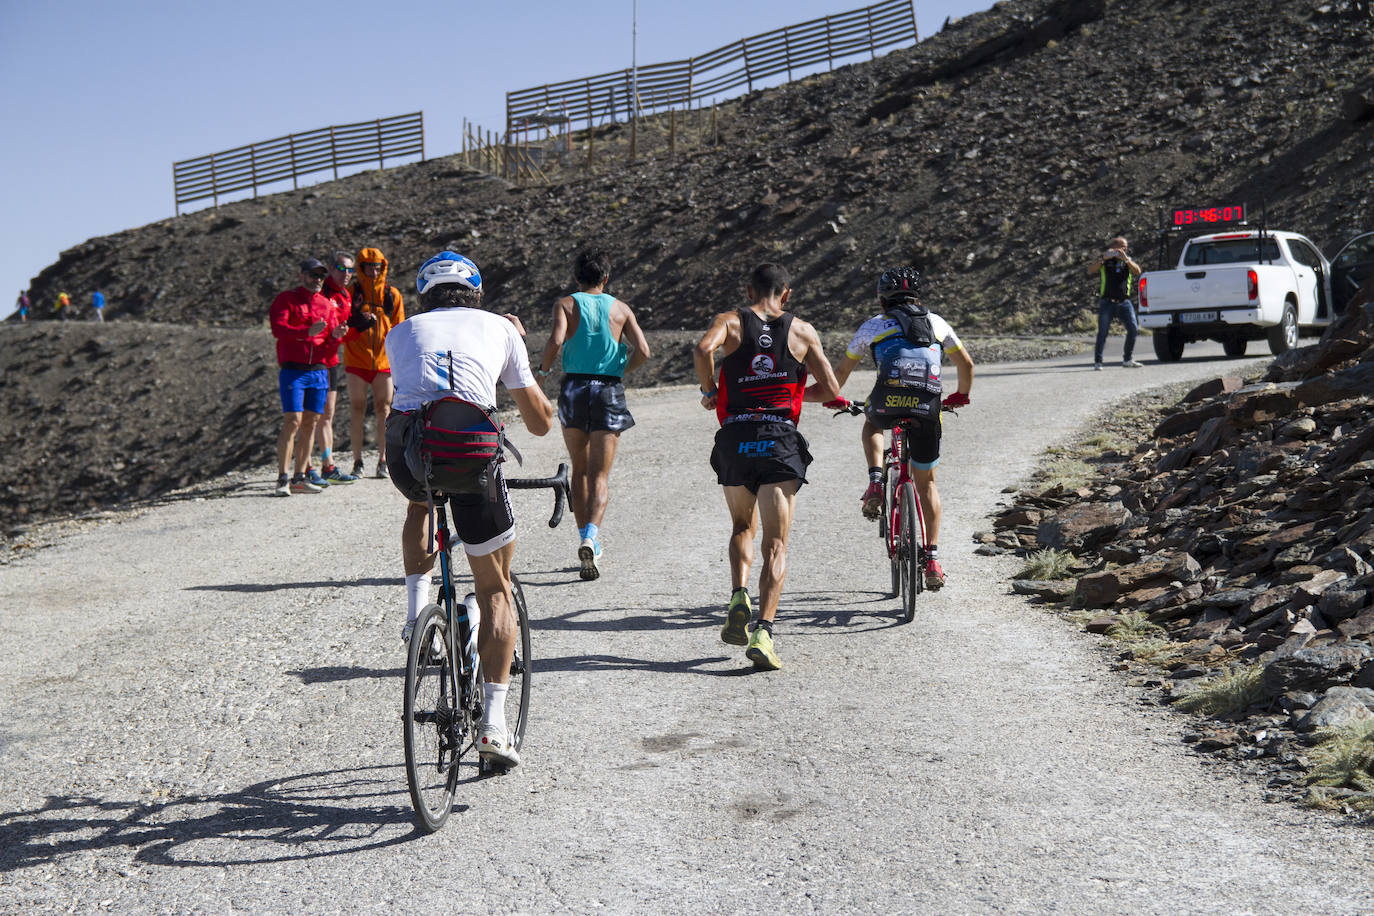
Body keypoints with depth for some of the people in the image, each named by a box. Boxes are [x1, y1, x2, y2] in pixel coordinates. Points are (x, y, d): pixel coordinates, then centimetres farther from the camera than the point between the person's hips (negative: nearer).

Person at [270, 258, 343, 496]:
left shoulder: (327, 304, 17)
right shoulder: (285, 299, 1)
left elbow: (332, 338, 17)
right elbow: (278, 329, -14)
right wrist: (307, 331, -28)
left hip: (319, 371, 5)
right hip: (293, 370, -5)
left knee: (310, 424, 5)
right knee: (292, 421, -13)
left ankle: (299, 478, 11)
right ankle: (282, 479, -11)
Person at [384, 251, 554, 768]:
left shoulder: (402, 332, 30)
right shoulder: (499, 327, 26)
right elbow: (540, 422, 31)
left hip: (405, 443, 2)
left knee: (421, 504, 41)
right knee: (495, 588, 14)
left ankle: (417, 608, 22)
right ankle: (493, 722, 6)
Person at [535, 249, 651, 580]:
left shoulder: (566, 304, 4)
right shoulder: (621, 309, 9)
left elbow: (556, 341, -15)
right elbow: (642, 350, -3)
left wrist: (543, 368, 2)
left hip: (574, 388, 0)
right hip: (610, 391, 0)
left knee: (580, 469, 17)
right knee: (599, 475, -1)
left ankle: (586, 537, 15)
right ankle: (590, 537, -23)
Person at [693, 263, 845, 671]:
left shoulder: (730, 321, 7)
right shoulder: (802, 331, 9)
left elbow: (703, 349, -16)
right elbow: (831, 390, 8)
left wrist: (709, 391, 0)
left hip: (734, 438, 1)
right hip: (780, 440, -1)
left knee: (742, 527, 23)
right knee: (776, 545, 2)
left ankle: (739, 597, 0)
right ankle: (762, 631, -13)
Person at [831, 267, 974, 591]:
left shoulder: (873, 325, 22)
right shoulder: (937, 322, 26)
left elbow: (843, 370, 32)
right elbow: (966, 364, 30)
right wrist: (961, 396, 49)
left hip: (888, 401, -1)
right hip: (927, 410, 1)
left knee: (871, 425, 38)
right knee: (926, 482, 20)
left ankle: (875, 484, 12)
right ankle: (932, 559, 13)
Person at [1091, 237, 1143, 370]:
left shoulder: (1128, 260, 13)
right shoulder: (1104, 261, 6)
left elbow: (1138, 271, -6)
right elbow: (1091, 271, -10)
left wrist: (1126, 259, -20)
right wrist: (1103, 259, -24)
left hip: (1124, 302, 3)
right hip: (1107, 302, -3)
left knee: (1133, 330, -4)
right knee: (1102, 332, -6)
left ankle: (1127, 360, 7)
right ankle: (1097, 362, -1)